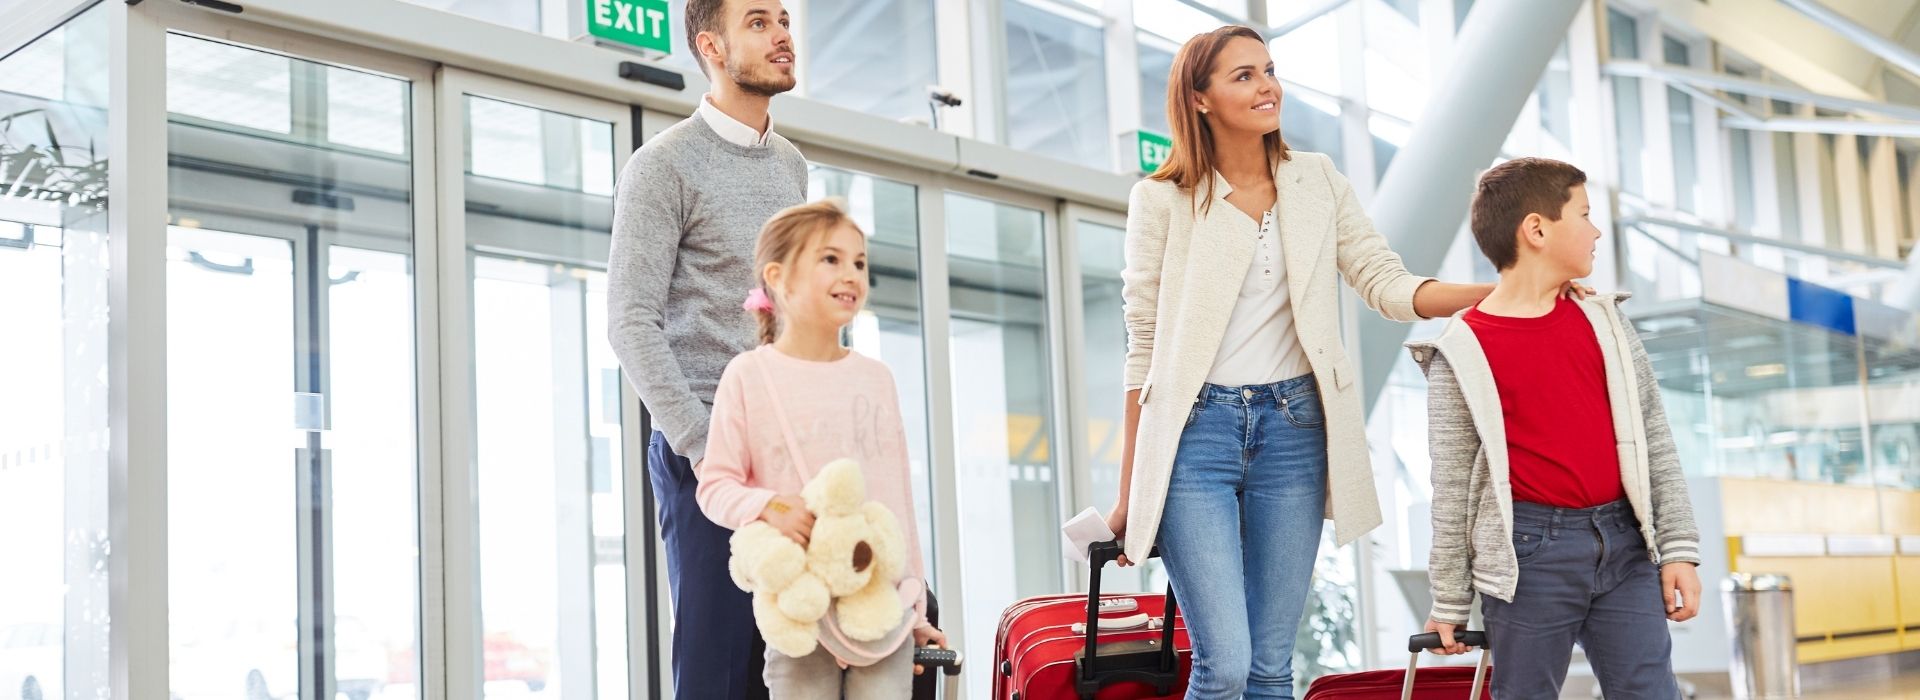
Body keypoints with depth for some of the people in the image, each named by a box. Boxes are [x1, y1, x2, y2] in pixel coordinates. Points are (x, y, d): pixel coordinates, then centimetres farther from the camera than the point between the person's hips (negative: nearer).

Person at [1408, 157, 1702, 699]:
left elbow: (1655, 444, 11)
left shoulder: (1606, 324, 9)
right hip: (1529, 553, -4)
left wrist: (1678, 549, 5)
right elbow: (1451, 487, -2)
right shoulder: (1462, 354, -4)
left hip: (1623, 542, 4)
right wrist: (1450, 602, 0)